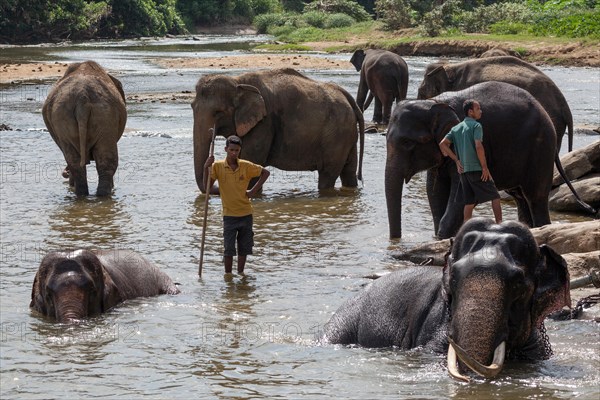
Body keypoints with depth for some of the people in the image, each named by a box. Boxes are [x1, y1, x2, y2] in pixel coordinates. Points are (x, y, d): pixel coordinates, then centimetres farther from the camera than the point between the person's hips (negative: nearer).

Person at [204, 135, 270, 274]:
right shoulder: (217, 166, -6)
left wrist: (254, 190, 1)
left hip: (246, 213, 2)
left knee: (244, 247, 9)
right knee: (229, 249, -5)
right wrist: (206, 168, -22)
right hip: (229, 214, -2)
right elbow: (207, 187, -11)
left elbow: (265, 173, 8)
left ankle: (240, 273, 22)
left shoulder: (246, 166, -4)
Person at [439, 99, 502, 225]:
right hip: (477, 169, -6)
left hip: (464, 170, 6)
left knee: (469, 203, 8)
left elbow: (443, 144, 7)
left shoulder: (456, 128, 14)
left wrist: (457, 160, 8)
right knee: (495, 197, 1)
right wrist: (485, 167, -13)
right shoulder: (476, 126, -7)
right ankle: (499, 225, -7)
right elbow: (478, 147, -18)